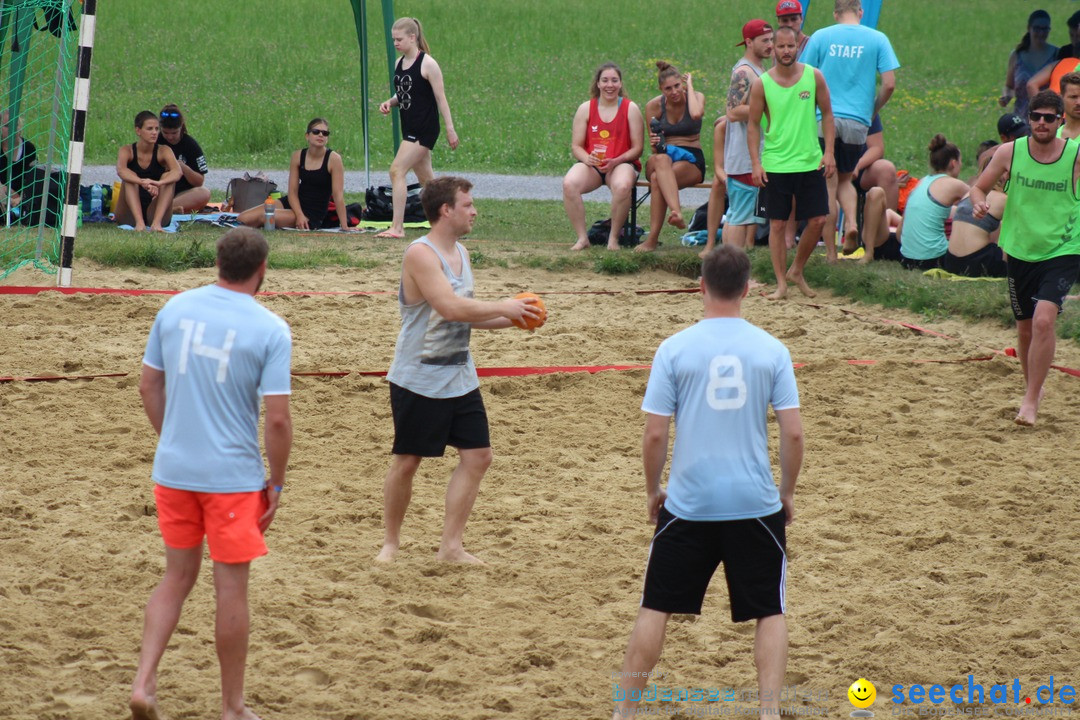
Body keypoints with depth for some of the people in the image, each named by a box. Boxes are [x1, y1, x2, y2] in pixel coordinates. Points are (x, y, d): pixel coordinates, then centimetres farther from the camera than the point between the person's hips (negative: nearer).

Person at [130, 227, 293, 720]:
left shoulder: (174, 309, 1)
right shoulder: (270, 330, -12)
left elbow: (150, 386, 9)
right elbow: (277, 419, -14)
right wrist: (276, 484, -2)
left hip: (173, 470, 4)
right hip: (234, 476, -4)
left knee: (177, 577, 18)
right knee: (231, 591, 7)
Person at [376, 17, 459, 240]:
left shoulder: (427, 64, -12)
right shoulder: (399, 64, 10)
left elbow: (440, 98, -11)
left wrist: (450, 129, -12)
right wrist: (390, 103, -1)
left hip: (424, 129, -9)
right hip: (409, 128, 9)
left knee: (397, 170, -16)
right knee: (426, 178, 15)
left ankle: (397, 227, -16)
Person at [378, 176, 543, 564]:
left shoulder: (460, 253, 11)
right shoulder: (420, 253, -19)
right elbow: (451, 307, -29)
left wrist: (509, 319, 5)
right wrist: (502, 307, -20)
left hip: (459, 378, 8)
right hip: (418, 381, -8)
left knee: (477, 455, 4)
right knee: (406, 461, 2)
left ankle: (451, 545, 11)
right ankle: (391, 542, 19)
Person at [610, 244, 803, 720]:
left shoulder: (674, 349, -5)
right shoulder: (772, 350, -3)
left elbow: (655, 433, -5)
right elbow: (793, 433, -4)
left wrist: (652, 491, 10)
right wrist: (788, 493, 10)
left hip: (688, 503, 0)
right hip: (755, 503, 0)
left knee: (655, 608, 11)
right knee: (770, 612, 11)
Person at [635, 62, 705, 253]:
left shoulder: (696, 97, 1)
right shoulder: (654, 106, 5)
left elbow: (696, 114, -25)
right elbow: (653, 146, 6)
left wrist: (689, 86, -10)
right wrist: (655, 144, -20)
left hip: (691, 160, -1)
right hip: (664, 156, 1)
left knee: (657, 179, -34)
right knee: (661, 159, -40)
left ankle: (652, 239, -42)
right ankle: (676, 211, -59)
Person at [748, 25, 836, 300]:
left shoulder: (814, 76, 0)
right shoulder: (762, 84, -4)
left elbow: (827, 114, 7)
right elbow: (753, 125, 1)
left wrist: (829, 152, -2)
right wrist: (755, 163, -6)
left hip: (810, 163, 2)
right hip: (776, 164, -2)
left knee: (817, 220, 0)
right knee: (777, 224, 0)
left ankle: (797, 271, 20)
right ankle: (781, 284, 8)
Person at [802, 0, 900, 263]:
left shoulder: (820, 37, 1)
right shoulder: (877, 39, 1)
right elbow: (889, 84, -3)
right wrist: (873, 109, 14)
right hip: (857, 121, 1)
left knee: (829, 184, 5)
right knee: (845, 179, 19)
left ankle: (831, 252, 4)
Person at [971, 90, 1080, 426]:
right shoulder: (1010, 152, -5)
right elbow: (979, 186, 7)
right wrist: (979, 202, -15)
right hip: (1020, 251, 3)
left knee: (1044, 320, -21)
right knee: (1025, 328, 15)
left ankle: (1031, 400, -14)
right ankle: (1033, 388, 39)